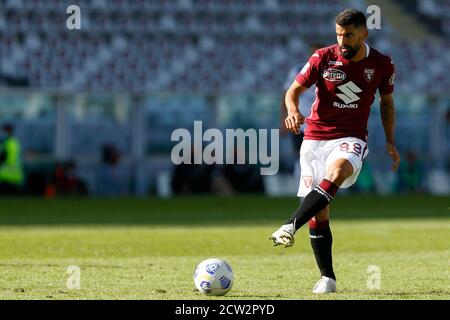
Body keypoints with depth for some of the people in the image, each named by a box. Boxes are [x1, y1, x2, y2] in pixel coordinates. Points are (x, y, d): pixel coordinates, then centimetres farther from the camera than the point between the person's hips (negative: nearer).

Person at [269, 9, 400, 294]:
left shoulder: (382, 65, 1)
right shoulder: (323, 58, -3)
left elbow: (387, 102, 17)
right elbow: (294, 90, 0)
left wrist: (390, 141, 9)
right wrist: (293, 111, -22)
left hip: (351, 139, -1)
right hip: (315, 138, 1)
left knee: (337, 171, -37)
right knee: (319, 211, -4)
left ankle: (290, 226, -48)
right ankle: (327, 278, 6)